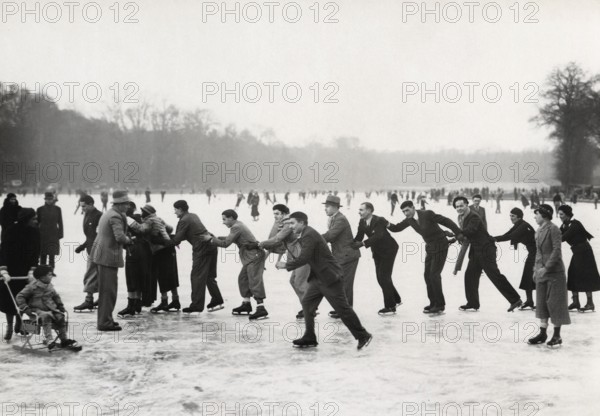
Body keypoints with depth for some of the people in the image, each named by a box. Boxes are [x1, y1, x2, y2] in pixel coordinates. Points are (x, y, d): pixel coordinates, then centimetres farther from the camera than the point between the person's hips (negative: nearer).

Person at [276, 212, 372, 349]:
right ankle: (309, 338, 11)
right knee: (307, 303, 5)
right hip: (318, 277, 10)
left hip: (330, 277, -10)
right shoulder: (306, 234, 14)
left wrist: (286, 265, -14)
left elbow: (304, 258, -24)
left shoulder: (309, 235, -19)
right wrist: (291, 262, 8)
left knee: (342, 307, -4)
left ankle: (363, 336, 6)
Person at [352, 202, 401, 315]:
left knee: (384, 277, -9)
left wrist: (362, 243, -46)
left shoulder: (380, 221, -25)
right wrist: (352, 245, -26)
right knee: (380, 277, 10)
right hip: (377, 251, 7)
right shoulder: (362, 222, -4)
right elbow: (358, 237, -6)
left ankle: (390, 306, 2)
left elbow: (378, 236, -38)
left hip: (388, 250, -7)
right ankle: (396, 299, 28)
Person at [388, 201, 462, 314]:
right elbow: (397, 228, 6)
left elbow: (446, 221, -19)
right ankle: (433, 303, 17)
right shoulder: (409, 220, 0)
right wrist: (388, 225, -15)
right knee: (428, 275, 7)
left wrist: (459, 233, -21)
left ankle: (440, 305, -3)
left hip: (440, 246, -8)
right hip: (430, 247, 8)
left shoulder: (427, 214, -21)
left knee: (434, 274, -11)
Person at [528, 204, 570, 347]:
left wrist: (546, 268, -20)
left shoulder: (553, 229, -13)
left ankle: (557, 336, 6)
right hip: (542, 271, 8)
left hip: (554, 271, -8)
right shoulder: (539, 231, 11)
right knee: (542, 302, 9)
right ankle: (542, 333, 16)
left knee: (555, 302, -1)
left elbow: (557, 251, -18)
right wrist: (536, 269, 12)